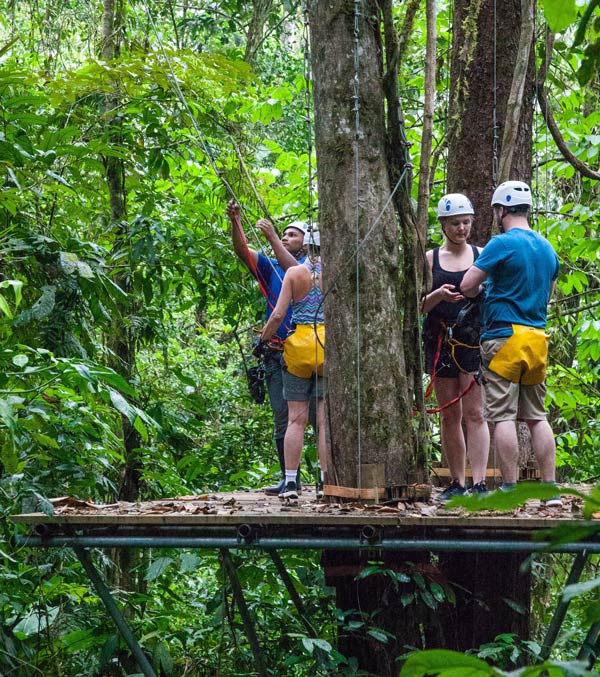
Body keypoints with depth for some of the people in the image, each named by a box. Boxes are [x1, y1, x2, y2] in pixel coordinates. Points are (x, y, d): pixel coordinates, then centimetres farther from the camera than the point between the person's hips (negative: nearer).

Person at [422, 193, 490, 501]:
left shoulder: (481, 255, 8)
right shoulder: (430, 258, 9)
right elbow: (420, 306, 8)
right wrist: (437, 295, -13)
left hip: (473, 340, -2)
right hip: (440, 341, 2)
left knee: (474, 413, -10)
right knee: (449, 415, 4)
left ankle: (479, 483, -13)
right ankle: (456, 483, 10)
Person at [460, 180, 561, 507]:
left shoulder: (502, 243, -9)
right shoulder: (547, 248, 14)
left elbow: (467, 285, -11)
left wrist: (479, 289, 11)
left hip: (505, 336, -7)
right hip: (538, 338, 7)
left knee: (503, 416, -4)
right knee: (537, 416, 11)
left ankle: (510, 489, -5)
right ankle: (550, 488, 8)